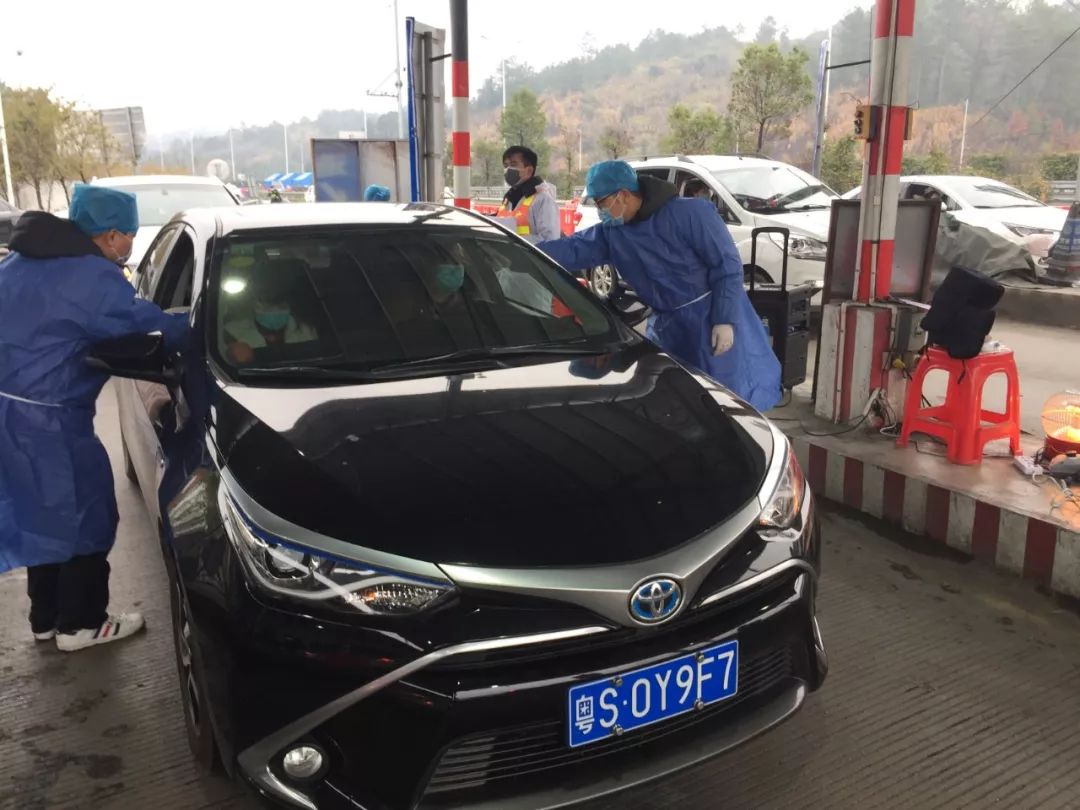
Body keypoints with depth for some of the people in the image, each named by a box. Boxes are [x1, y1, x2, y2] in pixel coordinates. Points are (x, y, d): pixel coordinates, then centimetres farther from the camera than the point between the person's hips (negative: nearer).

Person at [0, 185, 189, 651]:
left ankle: (46, 617, 32)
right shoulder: (93, 278, -17)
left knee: (44, 514, 20)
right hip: (45, 417, -10)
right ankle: (79, 624, 16)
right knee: (87, 516, 5)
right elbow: (152, 330, -16)